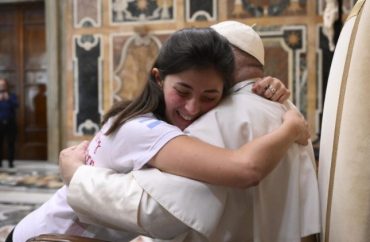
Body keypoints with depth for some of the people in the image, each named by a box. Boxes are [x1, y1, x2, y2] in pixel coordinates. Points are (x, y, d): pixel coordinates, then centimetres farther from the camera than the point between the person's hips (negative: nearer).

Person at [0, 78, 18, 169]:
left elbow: (16, 105, -8)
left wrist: (9, 99, -20)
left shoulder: (12, 96, 8)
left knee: (11, 143, -2)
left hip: (10, 123, 0)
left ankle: (11, 162, 2)